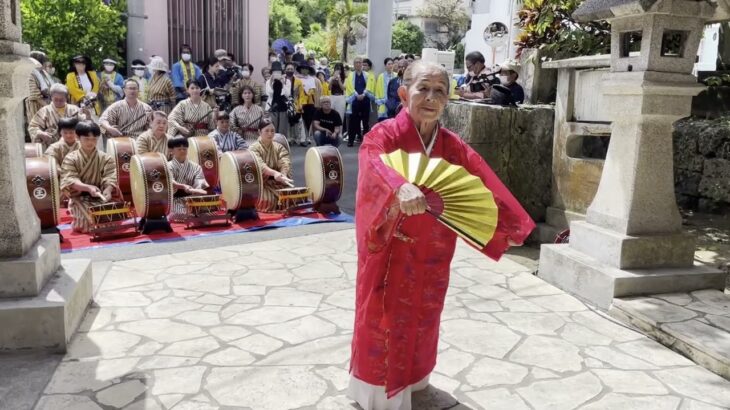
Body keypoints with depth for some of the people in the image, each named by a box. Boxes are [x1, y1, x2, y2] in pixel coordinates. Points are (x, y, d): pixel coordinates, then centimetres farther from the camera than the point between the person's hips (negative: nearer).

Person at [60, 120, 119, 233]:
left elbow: (110, 178, -8)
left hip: (100, 197, 2)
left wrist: (107, 191, -32)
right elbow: (69, 181, -12)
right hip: (80, 198, -2)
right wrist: (88, 188, -31)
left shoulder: (106, 158, 5)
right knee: (91, 218, -28)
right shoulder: (71, 158, 0)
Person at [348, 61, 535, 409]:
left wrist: (510, 226, -4)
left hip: (432, 255, 5)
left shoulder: (454, 147, 2)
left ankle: (412, 378, 42)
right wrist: (401, 188, -55)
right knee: (385, 318, 8)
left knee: (422, 317, 19)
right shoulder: (385, 135, -13)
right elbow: (374, 165, -35)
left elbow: (482, 186, 1)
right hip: (391, 249, -4)